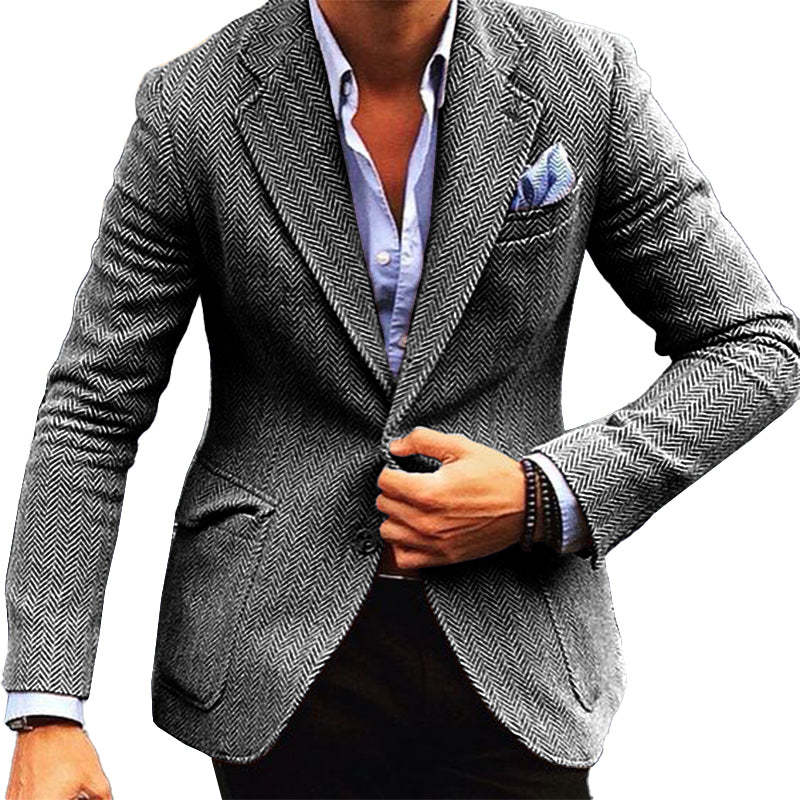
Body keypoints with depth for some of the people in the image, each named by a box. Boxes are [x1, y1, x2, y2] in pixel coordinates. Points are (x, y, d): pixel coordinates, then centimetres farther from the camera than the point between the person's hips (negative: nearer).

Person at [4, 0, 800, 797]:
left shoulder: (585, 78, -7)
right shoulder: (190, 107, -8)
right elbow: (92, 408, -5)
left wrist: (543, 503, -14)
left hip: (510, 659, 0)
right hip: (279, 659, 0)